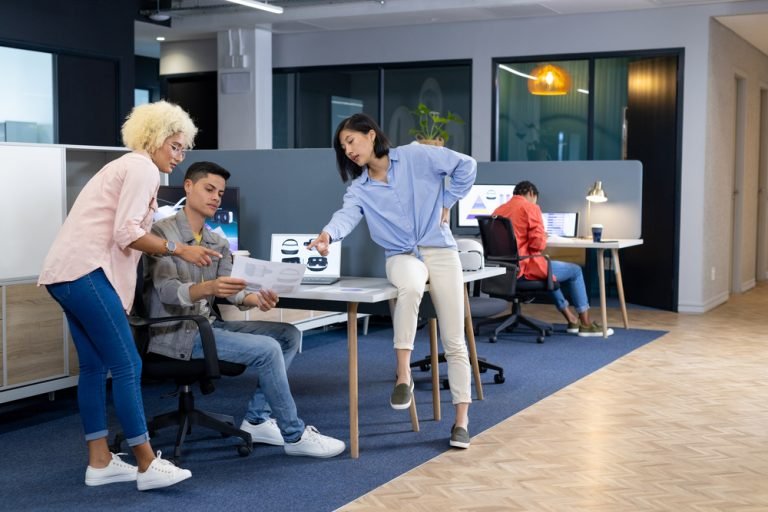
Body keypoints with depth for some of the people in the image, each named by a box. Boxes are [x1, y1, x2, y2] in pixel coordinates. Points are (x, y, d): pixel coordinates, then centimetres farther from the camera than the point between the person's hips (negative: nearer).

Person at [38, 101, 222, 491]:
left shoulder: (129, 166, 26)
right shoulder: (143, 168, -6)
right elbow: (127, 233, -16)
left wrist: (167, 252, 20)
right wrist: (178, 250, -12)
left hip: (67, 273, 11)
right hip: (86, 272, -11)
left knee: (94, 366, 11)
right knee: (127, 366, -10)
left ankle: (99, 462, 15)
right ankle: (147, 465, -7)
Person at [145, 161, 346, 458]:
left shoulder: (219, 243, 13)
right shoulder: (162, 232, -11)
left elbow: (232, 290, -1)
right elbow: (167, 291, -23)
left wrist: (256, 299, -25)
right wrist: (208, 288, -43)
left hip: (208, 324, 9)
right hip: (174, 332, -9)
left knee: (289, 334, -1)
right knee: (267, 350, -22)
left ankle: (256, 419, -2)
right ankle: (295, 436, -9)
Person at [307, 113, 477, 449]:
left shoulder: (415, 156, -2)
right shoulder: (360, 189, 5)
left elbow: (466, 166, 1)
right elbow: (347, 215, -16)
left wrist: (446, 204, 0)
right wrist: (328, 234, -37)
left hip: (440, 251, -1)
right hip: (402, 255, 1)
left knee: (454, 341, -3)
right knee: (410, 287, -39)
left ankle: (461, 419, 4)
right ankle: (403, 376, -31)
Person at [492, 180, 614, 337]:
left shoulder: (498, 210, 10)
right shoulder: (531, 207, -9)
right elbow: (538, 243, -16)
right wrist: (544, 239, 6)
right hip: (524, 267, -8)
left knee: (550, 271, 34)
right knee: (575, 271, 14)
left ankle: (571, 319, 34)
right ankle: (585, 324, 20)